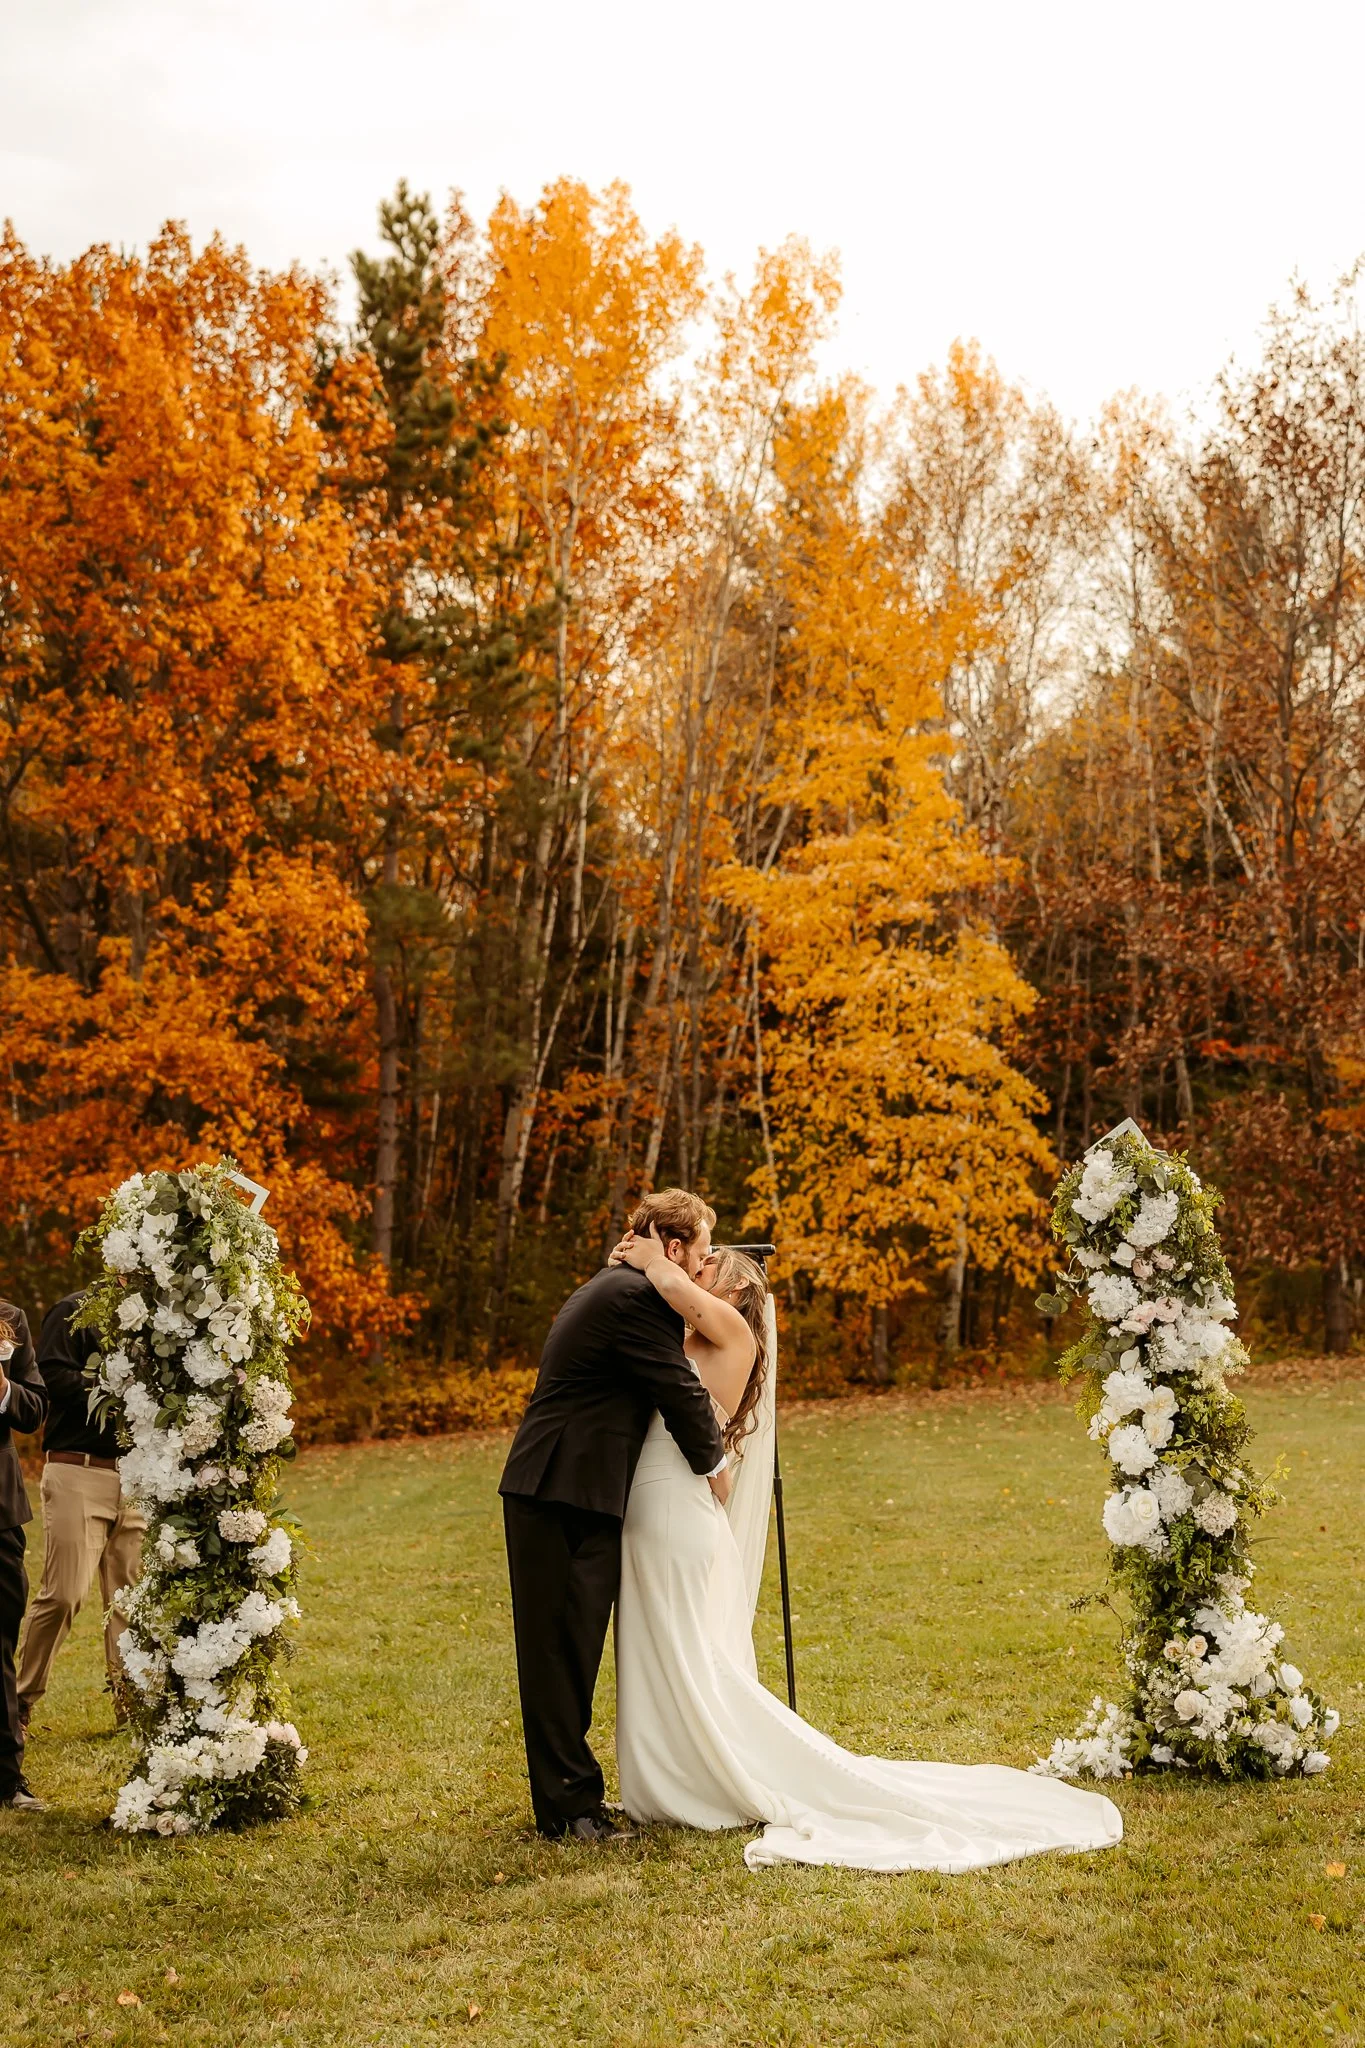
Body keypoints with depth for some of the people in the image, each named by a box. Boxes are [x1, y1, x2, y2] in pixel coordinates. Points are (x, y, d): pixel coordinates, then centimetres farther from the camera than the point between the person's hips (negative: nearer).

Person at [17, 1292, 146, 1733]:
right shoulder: (75, 1311, -2)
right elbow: (53, 1376, -14)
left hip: (136, 1477, 6)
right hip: (79, 1475, -6)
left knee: (130, 1594, 6)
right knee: (63, 1594, -7)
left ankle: (130, 1701, 12)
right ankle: (22, 1700, 7)